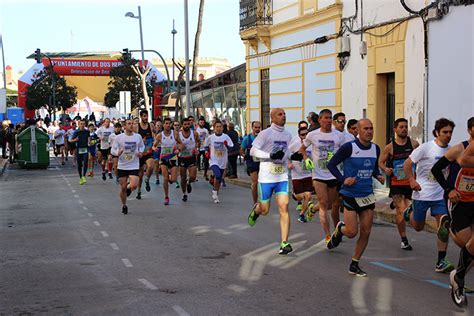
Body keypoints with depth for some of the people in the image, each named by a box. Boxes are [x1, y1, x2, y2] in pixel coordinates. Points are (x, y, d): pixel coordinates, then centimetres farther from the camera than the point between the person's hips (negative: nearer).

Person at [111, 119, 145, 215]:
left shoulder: (138, 136, 1)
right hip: (122, 166, 0)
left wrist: (140, 152, -2)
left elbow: (142, 146, 18)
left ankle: (128, 188, 22)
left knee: (134, 186, -17)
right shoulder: (119, 137, -5)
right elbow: (113, 149, 0)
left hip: (134, 166, 0)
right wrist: (118, 153, -22)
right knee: (123, 188, 4)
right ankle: (124, 206, 26)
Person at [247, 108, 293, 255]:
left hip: (282, 177, 4)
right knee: (264, 210, 7)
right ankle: (255, 209, 45)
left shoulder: (287, 135, 9)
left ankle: (284, 243, -10)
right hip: (266, 177, -3)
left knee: (284, 208, -11)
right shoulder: (265, 133, -9)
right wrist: (271, 156, -20)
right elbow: (253, 151, -11)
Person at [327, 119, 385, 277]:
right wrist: (343, 179, -20)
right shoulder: (349, 147, -13)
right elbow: (331, 164, -8)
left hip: (367, 195, 5)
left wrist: (378, 176, 0)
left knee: (366, 232, 2)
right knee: (352, 232, -7)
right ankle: (339, 229, 31)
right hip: (350, 195, -5)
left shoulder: (375, 149, 4)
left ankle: (354, 265, 16)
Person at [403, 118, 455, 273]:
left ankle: (441, 262, -3)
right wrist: (412, 181, -15)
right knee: (418, 227, 12)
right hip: (422, 194, -3)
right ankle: (410, 212, 47)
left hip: (440, 195, 4)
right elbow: (407, 164, -7)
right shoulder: (426, 147, -12)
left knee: (444, 228, -9)